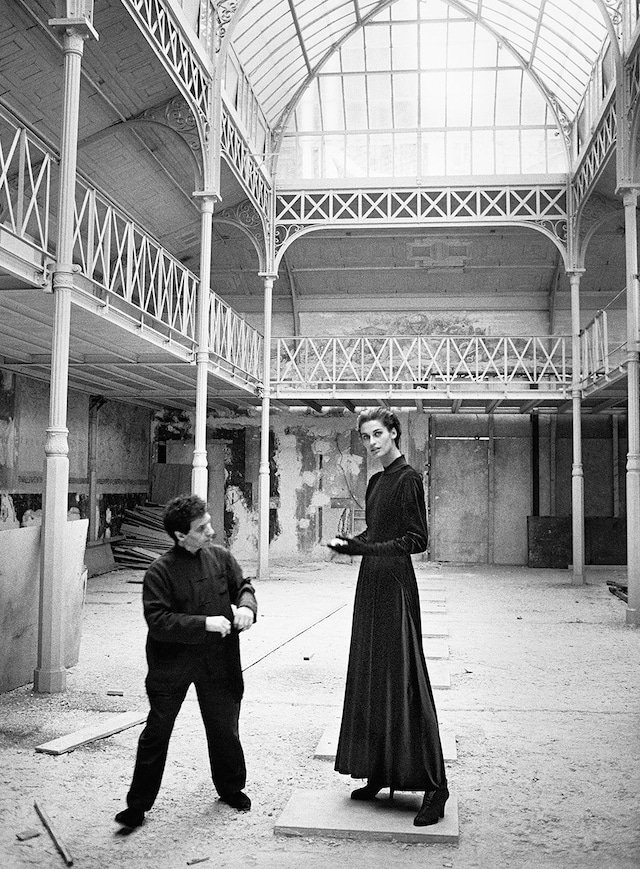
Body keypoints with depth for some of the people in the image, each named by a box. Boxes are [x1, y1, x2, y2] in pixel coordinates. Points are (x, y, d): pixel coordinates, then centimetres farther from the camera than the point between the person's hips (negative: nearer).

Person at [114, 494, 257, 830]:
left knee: (224, 726, 15)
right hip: (172, 662, -3)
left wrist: (246, 606, -12)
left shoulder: (221, 557, -1)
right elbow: (158, 621, -20)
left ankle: (231, 788, 38)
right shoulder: (160, 571, -15)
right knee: (157, 731, 2)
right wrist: (205, 623, -26)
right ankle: (138, 804, 17)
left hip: (217, 662, 4)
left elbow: (242, 586, 11)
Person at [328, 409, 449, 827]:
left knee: (402, 679, -8)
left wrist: (367, 549, -24)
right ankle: (379, 775, 20)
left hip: (395, 585, -8)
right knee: (369, 677, 10)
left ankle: (434, 783, -1)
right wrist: (349, 543, -1)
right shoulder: (376, 481, 15)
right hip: (371, 583, 8)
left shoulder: (409, 478, -10)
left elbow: (418, 539, -15)